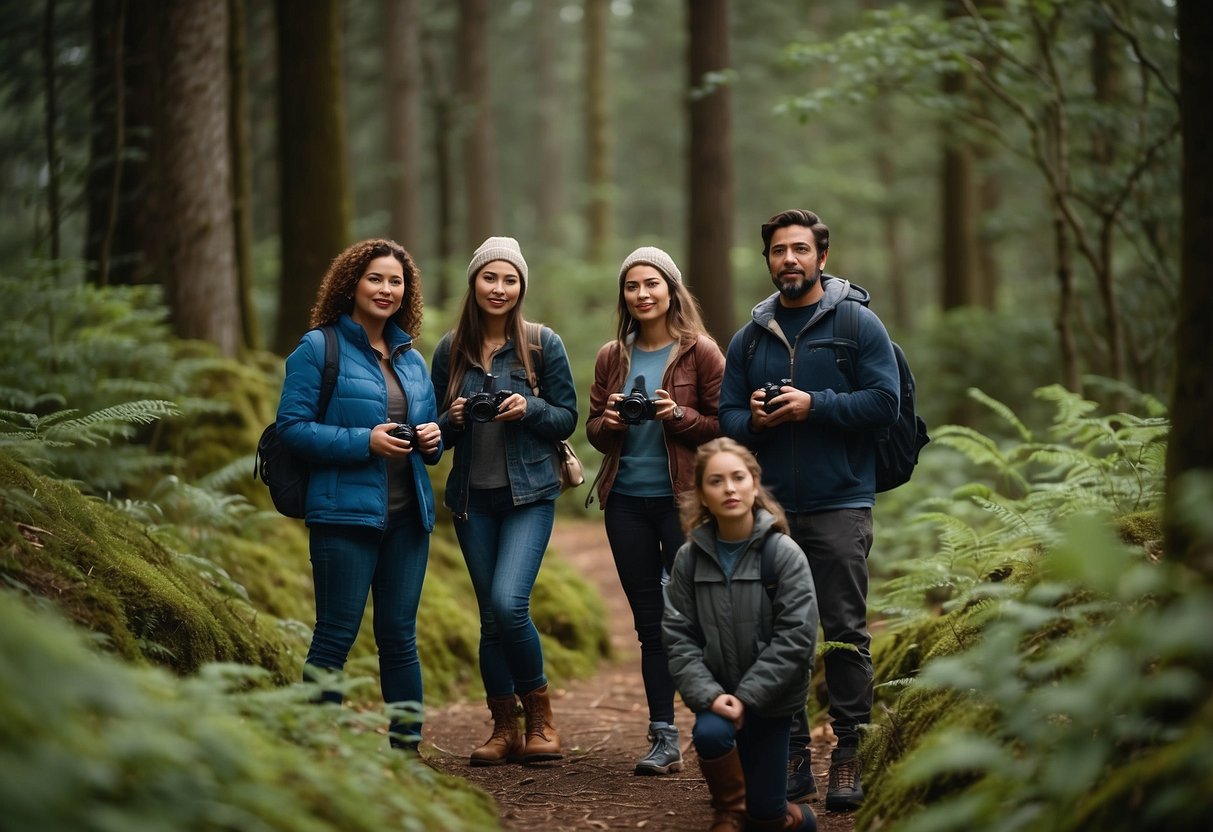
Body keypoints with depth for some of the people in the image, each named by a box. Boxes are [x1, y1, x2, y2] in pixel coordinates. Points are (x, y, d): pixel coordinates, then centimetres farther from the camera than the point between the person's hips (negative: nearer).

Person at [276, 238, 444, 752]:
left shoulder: (410, 357, 16)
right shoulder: (319, 348, -4)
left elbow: (428, 424, 27)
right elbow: (292, 427, -10)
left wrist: (433, 439, 2)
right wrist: (364, 441, -19)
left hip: (407, 516, 6)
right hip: (345, 512, -6)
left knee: (399, 634, 10)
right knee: (336, 635, -3)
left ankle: (407, 745, 17)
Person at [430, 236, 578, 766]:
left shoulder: (542, 344, -2)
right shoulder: (450, 350, 6)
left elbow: (567, 419, 1)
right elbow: (438, 430, 12)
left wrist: (528, 409, -17)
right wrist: (453, 419, -10)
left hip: (529, 494, -3)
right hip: (472, 496, 3)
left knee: (508, 603, -17)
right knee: (490, 616, 6)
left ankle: (540, 717, 2)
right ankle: (504, 730, 15)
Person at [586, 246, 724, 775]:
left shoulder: (699, 352, -2)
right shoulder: (612, 357, 11)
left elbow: (724, 425, -3)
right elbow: (594, 431, 14)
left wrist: (678, 415, -19)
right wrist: (609, 422, -8)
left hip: (682, 499, -4)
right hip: (626, 501, 4)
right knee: (649, 621, 7)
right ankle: (663, 738, 11)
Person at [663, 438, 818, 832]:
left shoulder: (784, 553, -11)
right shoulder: (690, 558, -4)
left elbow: (796, 636, -15)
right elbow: (679, 636, -6)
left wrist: (748, 696, -18)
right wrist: (708, 694, -19)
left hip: (769, 697, -1)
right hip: (718, 691, 1)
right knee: (710, 733, -32)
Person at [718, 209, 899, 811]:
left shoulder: (858, 325, 1)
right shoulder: (750, 337, 14)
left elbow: (884, 403, -8)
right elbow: (725, 416, 13)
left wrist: (813, 405, -16)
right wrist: (753, 420, -9)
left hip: (840, 505, -4)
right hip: (769, 508, 4)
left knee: (845, 631, -3)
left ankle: (849, 757, 4)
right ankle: (792, 756, 14)